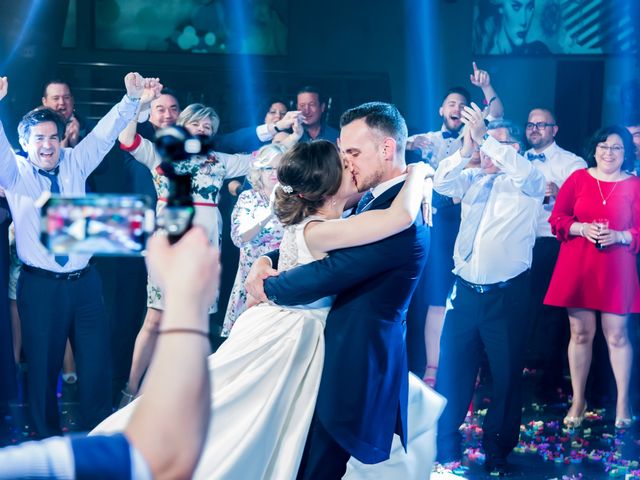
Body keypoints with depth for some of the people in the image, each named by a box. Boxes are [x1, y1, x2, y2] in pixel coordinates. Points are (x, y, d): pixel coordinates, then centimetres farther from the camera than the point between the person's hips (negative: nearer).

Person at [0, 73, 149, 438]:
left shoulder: (75, 164, 8)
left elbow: (104, 133, 4)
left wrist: (132, 98, -10)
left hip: (85, 282, 3)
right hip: (40, 285, -2)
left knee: (97, 363, 4)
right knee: (43, 366, 6)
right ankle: (49, 440, 21)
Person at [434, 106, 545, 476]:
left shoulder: (528, 183, -2)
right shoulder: (472, 179, 11)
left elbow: (526, 172, -23)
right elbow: (441, 184, -3)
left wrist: (486, 138, -24)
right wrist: (465, 150, -17)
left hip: (507, 294, -4)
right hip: (466, 290, 4)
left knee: (507, 373, 5)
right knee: (452, 366, 9)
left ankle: (498, 450, 19)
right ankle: (445, 443, 20)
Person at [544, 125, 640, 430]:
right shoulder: (578, 179, 5)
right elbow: (556, 218, 4)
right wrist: (582, 228, -12)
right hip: (577, 267, 1)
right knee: (580, 333, 6)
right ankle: (578, 401, 16)